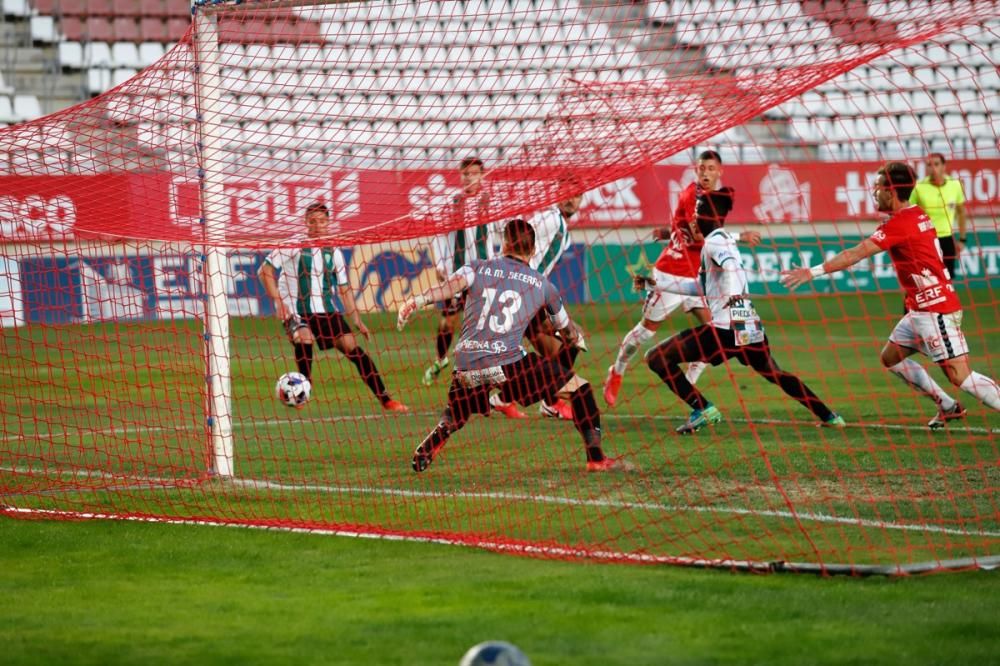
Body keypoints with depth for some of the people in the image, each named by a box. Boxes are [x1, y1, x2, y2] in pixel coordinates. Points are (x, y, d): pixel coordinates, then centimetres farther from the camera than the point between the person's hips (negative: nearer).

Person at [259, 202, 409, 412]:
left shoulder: (333, 252, 8)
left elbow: (344, 288, 14)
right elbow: (265, 270, -7)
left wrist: (357, 321, 8)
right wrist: (278, 300, -18)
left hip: (326, 311, 4)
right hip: (295, 311, -4)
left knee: (352, 346, -7)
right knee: (305, 339, -34)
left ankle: (384, 398, -1)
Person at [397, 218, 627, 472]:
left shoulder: (478, 268, 17)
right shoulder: (541, 284, 18)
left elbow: (455, 283, -7)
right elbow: (567, 329, 32)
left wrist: (419, 300, -20)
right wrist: (576, 337, 56)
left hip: (466, 365, 3)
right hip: (507, 363, -3)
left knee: (455, 417, 31)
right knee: (579, 387, 10)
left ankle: (424, 451, 6)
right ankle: (596, 458, 0)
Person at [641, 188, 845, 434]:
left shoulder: (714, 241, -3)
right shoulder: (724, 240, 24)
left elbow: (732, 265, -26)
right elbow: (700, 287, 31)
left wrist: (734, 293, -44)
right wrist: (655, 282, 31)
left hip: (726, 329, -10)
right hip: (752, 329, 10)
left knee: (657, 358, -7)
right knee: (775, 374, 30)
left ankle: (703, 409, -12)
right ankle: (828, 416, 31)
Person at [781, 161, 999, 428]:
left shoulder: (899, 224, -18)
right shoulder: (917, 215, 10)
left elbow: (856, 255, -21)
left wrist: (812, 272, -20)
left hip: (935, 309, -10)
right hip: (920, 308, 10)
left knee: (959, 374, -13)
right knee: (891, 357, 16)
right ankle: (948, 407, 21)